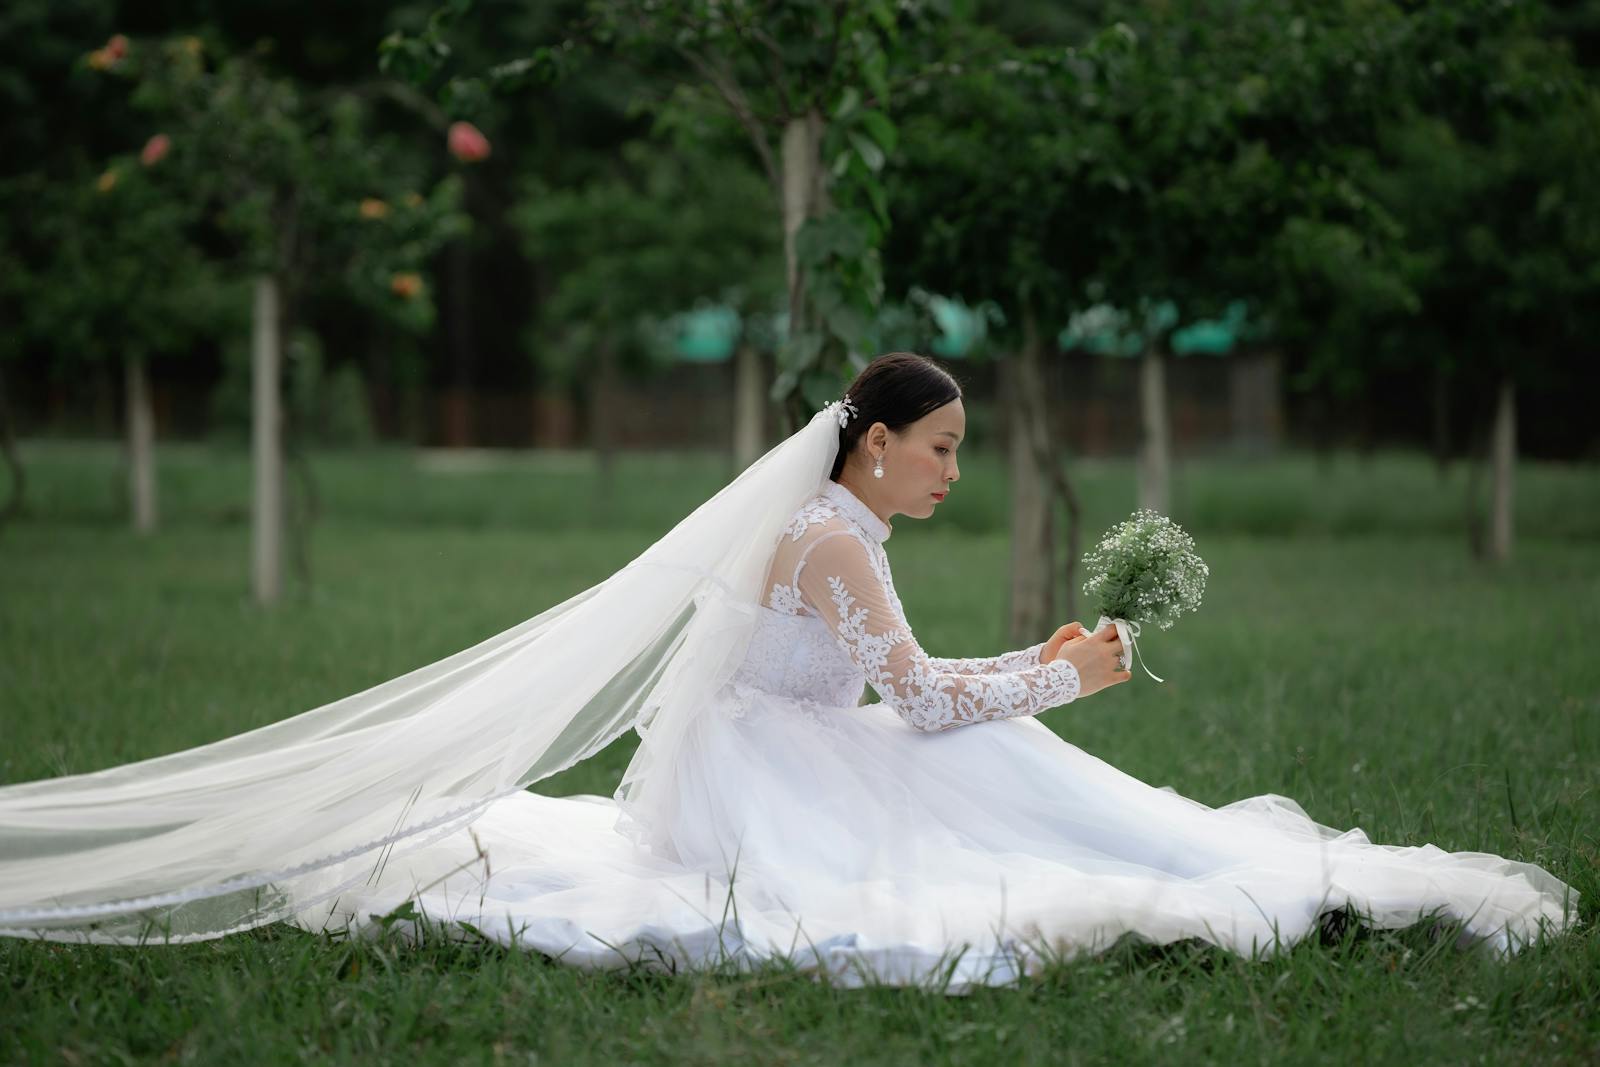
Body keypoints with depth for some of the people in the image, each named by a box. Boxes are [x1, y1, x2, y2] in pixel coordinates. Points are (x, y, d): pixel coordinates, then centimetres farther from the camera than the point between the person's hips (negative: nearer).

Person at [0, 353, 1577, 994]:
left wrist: (1035, 664, 11)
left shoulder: (846, 531, 14)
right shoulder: (828, 536, -18)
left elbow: (900, 694, 18)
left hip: (798, 764, 10)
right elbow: (916, 691, -21)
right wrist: (1064, 679, -11)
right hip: (760, 779, -10)